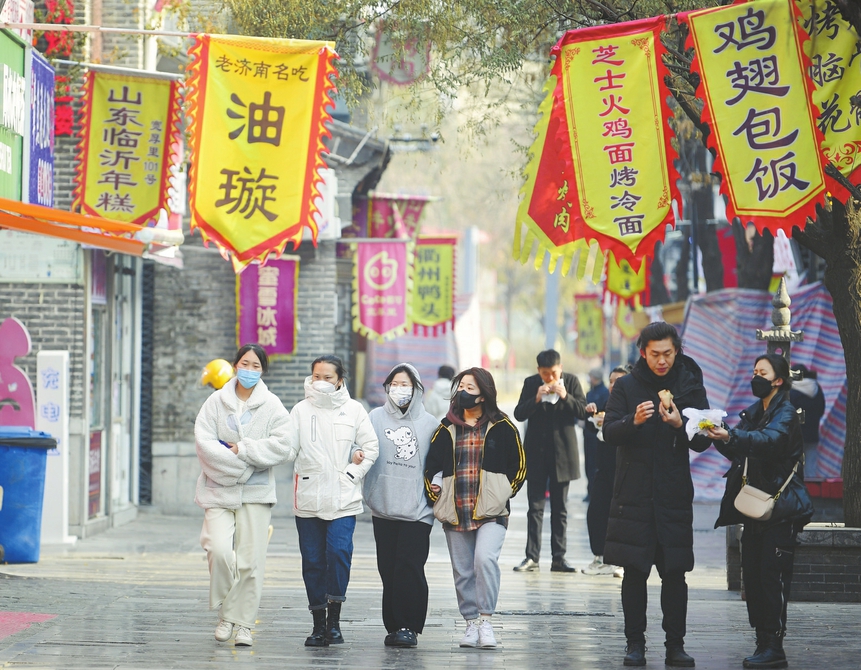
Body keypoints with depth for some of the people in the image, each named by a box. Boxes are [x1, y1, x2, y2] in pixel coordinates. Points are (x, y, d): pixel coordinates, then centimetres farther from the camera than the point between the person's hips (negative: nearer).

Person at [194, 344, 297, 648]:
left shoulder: (271, 405, 2)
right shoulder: (217, 401, 5)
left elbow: (284, 446, -9)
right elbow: (204, 442, -6)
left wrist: (241, 449, -12)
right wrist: (243, 466, -12)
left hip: (256, 493, 0)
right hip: (219, 490, 0)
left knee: (251, 560, -1)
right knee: (220, 551, -17)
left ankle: (243, 623, 12)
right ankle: (225, 613, 4)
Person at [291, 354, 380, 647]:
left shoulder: (353, 410, 7)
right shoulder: (301, 410, 8)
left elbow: (371, 446, 8)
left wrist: (355, 472, -2)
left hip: (344, 498, -1)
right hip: (308, 499, 2)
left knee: (339, 552, -17)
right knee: (312, 560, 3)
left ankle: (334, 619, -6)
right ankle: (319, 624, 11)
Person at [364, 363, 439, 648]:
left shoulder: (429, 424, 8)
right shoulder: (376, 418, 11)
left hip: (417, 509, -2)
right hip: (383, 507, 2)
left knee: (410, 567, -11)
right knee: (388, 569, 2)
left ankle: (409, 627, -9)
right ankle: (393, 626, 9)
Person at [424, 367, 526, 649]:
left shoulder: (501, 426, 2)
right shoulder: (447, 429, 11)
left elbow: (519, 464, 6)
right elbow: (431, 465, 16)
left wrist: (504, 492, 0)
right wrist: (434, 495, 4)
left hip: (491, 511, -4)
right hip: (455, 512, 4)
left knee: (485, 558, -23)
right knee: (463, 571, 5)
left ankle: (486, 620, -14)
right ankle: (472, 623, 16)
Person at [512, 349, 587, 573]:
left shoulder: (571, 382, 0)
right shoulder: (531, 383, 1)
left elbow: (582, 412, -4)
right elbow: (519, 414, -4)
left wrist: (565, 397, -19)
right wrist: (536, 399, -18)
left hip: (562, 452, 0)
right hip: (536, 454, 0)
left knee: (560, 508, 6)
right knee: (535, 507, -1)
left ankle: (559, 558, 9)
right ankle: (532, 557, 0)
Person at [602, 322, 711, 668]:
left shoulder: (690, 387, 5)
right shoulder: (626, 387, 4)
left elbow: (703, 441, 1)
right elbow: (609, 433, -3)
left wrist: (680, 424, -18)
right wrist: (633, 421, -22)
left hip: (674, 494, 0)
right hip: (633, 494, 0)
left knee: (674, 572, 0)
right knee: (634, 572, 1)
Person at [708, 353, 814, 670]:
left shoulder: (786, 413, -7)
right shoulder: (753, 412, 17)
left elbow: (769, 439, -27)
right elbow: (738, 451, 8)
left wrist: (731, 436, -42)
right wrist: (720, 436, -13)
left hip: (780, 509, -8)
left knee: (772, 577, -11)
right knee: (753, 576, 5)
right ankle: (763, 642, 10)